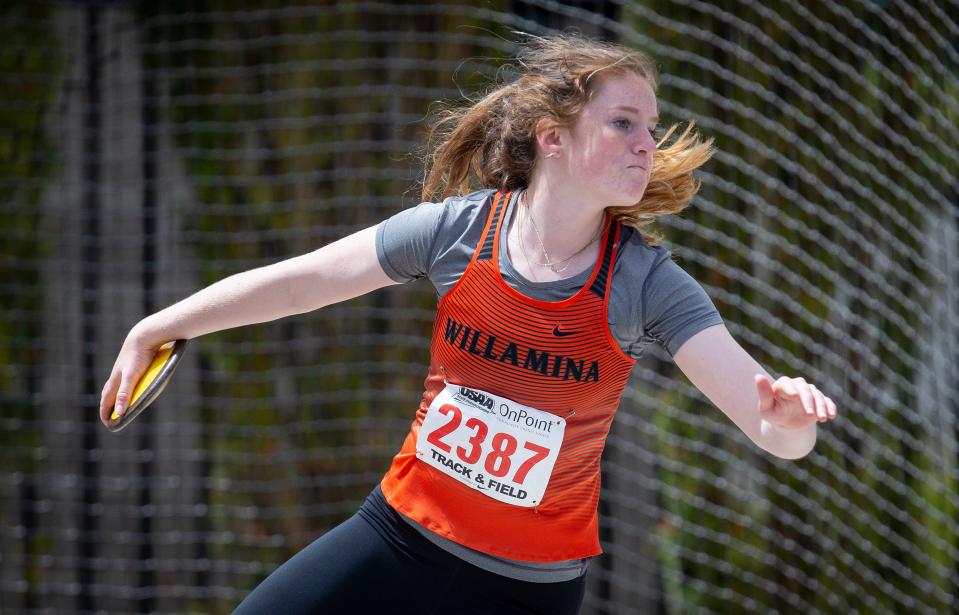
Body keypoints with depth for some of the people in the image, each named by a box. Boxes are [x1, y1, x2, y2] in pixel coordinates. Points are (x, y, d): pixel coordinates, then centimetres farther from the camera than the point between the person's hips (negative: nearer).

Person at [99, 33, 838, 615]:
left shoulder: (650, 284, -16)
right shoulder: (457, 230, -12)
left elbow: (777, 433, -23)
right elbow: (300, 280, 1)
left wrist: (788, 418, -47)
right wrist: (157, 328, 8)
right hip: (402, 540, 2)